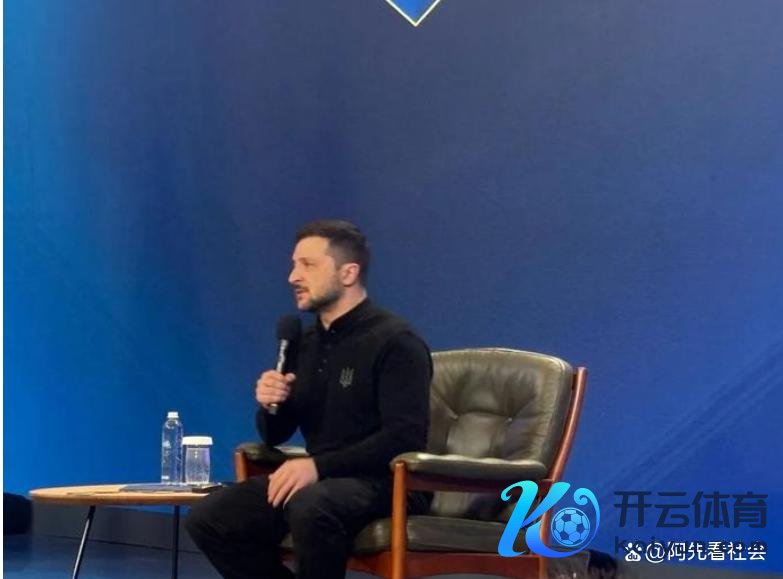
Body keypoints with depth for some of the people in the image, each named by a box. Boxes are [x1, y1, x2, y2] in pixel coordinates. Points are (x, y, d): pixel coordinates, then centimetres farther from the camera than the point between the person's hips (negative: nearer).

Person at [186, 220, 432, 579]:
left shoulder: (395, 341, -9)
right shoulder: (306, 345, 14)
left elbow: (405, 437, -20)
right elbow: (274, 437, 22)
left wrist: (319, 466, -27)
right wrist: (270, 406, -3)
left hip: (386, 483, -7)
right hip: (321, 481, 8)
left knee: (311, 505, -40)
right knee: (207, 519, -10)